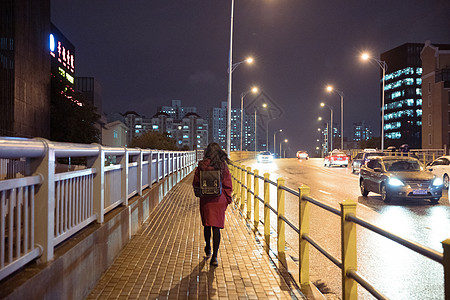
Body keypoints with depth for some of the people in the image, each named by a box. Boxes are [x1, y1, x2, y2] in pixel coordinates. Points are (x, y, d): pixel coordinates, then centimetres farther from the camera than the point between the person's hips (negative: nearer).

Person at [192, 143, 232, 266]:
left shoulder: (201, 166, -7)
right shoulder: (223, 166, -7)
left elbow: (195, 183, 1)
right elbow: (228, 185, -2)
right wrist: (227, 199, 8)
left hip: (205, 200, 1)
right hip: (219, 201, -1)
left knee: (207, 225, 19)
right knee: (216, 228, 3)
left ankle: (208, 249, 38)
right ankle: (214, 256, 0)